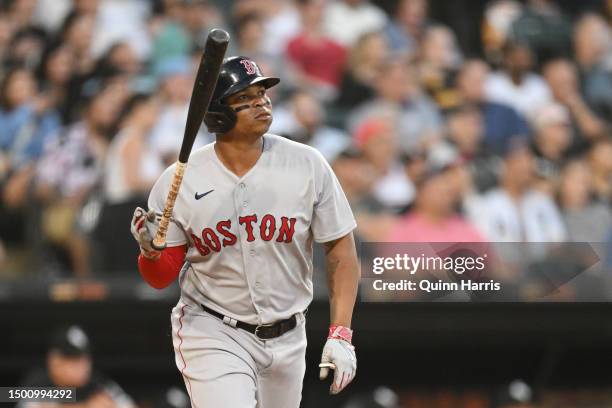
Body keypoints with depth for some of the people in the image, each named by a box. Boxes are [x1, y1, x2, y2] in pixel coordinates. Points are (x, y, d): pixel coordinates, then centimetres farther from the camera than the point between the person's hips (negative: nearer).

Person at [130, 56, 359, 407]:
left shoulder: (307, 165, -7)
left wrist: (340, 336, -10)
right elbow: (161, 278, -1)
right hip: (213, 335, -3)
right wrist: (151, 251, -24)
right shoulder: (179, 181, -8)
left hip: (287, 337, 3)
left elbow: (341, 250, -2)